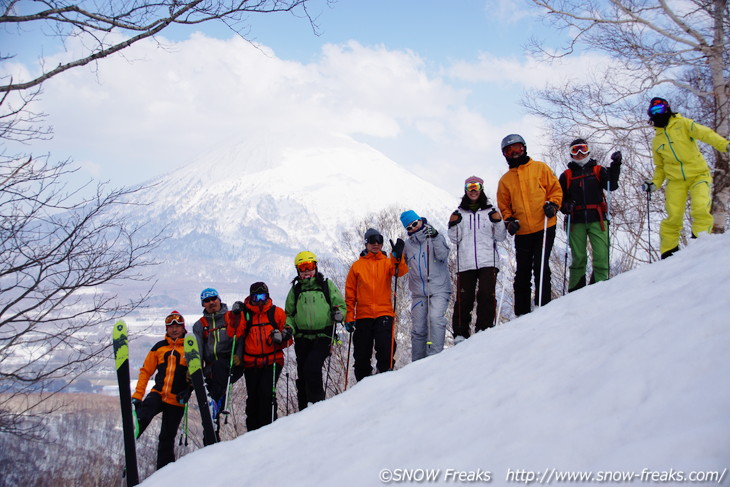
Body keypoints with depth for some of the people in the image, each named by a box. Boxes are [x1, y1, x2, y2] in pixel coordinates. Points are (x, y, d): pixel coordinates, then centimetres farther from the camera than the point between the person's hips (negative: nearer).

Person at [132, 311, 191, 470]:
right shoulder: (159, 347, 9)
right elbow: (146, 371, 10)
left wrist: (188, 389, -15)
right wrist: (137, 395, 1)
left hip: (176, 400, -1)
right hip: (158, 394, 1)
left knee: (167, 437, 5)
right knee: (141, 417, -30)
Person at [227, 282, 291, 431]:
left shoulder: (277, 313, 5)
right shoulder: (244, 313, 6)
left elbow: (288, 340, 8)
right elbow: (233, 335, -6)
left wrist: (281, 338, -14)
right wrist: (234, 316, -17)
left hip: (272, 361, -2)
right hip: (251, 363, 2)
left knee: (266, 393, -16)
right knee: (252, 396, 4)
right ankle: (253, 431, 16)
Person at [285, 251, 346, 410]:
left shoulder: (326, 285, 8)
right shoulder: (295, 290, 15)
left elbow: (340, 304, 9)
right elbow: (289, 314, 19)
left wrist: (338, 313, -14)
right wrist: (288, 328, 0)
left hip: (323, 337, -3)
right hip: (302, 338, 3)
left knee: (312, 368, -22)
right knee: (302, 374, 4)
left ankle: (317, 402, -8)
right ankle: (304, 410, 13)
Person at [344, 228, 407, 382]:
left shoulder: (388, 262, 12)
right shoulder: (357, 266, 12)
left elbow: (400, 271, -11)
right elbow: (350, 293, 12)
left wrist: (397, 256, -30)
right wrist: (349, 316, 4)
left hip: (384, 313, -1)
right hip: (363, 315, 1)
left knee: (386, 346, -19)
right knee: (362, 353, 4)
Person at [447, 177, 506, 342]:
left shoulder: (491, 211, 11)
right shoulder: (459, 213, 15)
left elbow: (500, 237, 8)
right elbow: (455, 239, 12)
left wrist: (498, 222, -8)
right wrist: (453, 225, -5)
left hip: (488, 261, -1)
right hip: (465, 262, 1)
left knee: (487, 296, -11)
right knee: (464, 298, -4)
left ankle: (485, 328, -3)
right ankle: (460, 332, 2)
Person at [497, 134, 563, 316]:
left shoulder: (540, 168, 7)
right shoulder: (505, 180, 14)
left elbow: (555, 189, 7)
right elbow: (503, 205, 16)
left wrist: (552, 205, -11)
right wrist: (509, 221, -1)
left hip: (544, 227, -3)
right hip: (522, 232, 3)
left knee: (541, 267, -10)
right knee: (522, 272, 4)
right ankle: (522, 313, 9)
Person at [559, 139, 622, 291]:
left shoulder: (598, 170, 14)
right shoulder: (567, 175, 15)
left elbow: (611, 186, -2)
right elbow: (560, 197, 16)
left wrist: (615, 165, -13)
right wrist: (565, 206, -6)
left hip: (597, 219, 0)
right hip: (576, 221, 0)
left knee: (602, 256, -11)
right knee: (578, 258, 0)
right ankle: (575, 291, 7)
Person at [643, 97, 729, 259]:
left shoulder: (683, 124, 2)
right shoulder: (656, 141, 16)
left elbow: (705, 134, -13)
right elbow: (660, 167, 23)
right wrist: (655, 183, 5)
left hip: (698, 175, -3)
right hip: (675, 181, 3)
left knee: (701, 210, -22)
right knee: (673, 217, -8)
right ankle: (668, 251, 1)